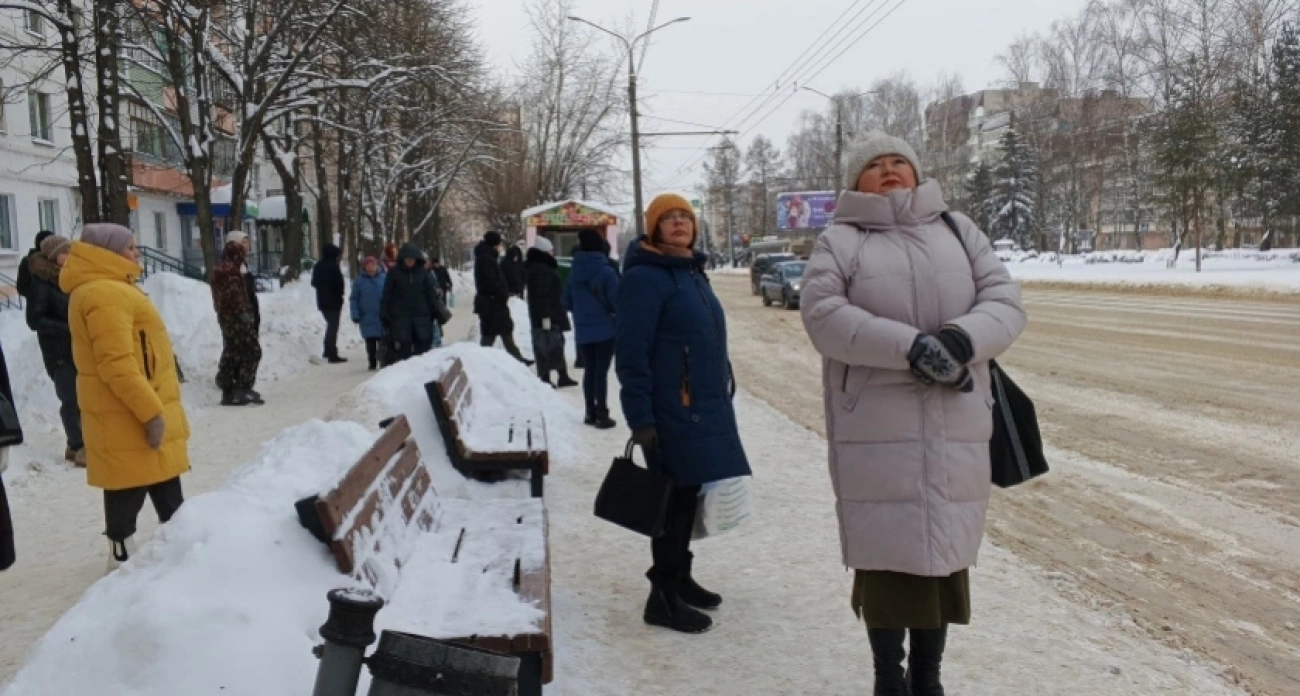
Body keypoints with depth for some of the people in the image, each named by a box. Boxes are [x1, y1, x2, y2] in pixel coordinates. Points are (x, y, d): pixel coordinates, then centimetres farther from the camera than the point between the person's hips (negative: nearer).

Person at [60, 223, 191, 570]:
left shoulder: (111, 288, 17)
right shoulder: (103, 294, -18)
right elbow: (116, 364, -25)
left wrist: (154, 408, 23)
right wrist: (151, 411, -24)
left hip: (135, 411, 10)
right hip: (130, 415, -10)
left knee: (164, 485, 18)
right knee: (129, 492, -2)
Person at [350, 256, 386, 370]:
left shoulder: (384, 278, 0)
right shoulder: (359, 281, 0)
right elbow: (354, 299, 3)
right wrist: (355, 315, -4)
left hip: (382, 317, 0)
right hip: (367, 317, 0)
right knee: (370, 342, 6)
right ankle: (372, 363, 17)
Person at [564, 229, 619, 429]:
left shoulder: (574, 272, 0)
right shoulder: (606, 272, -15)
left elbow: (567, 303, 7)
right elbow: (617, 302, -15)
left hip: (582, 332, 4)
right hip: (605, 330, -4)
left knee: (589, 370, 14)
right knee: (601, 371, 0)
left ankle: (591, 413, 21)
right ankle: (602, 415, 3)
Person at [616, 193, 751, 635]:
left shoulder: (693, 271, 15)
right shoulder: (644, 278, -14)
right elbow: (630, 353, -19)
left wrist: (723, 394, 23)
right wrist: (640, 417, -21)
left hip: (705, 406, 9)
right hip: (673, 411, -9)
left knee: (688, 495, 15)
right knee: (676, 497, -4)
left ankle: (679, 577, 28)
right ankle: (663, 596, 6)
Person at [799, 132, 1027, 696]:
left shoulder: (957, 230, 14)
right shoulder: (840, 241, 3)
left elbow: (1005, 301, 6)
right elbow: (824, 315, -12)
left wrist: (961, 338, -16)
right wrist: (911, 346, -21)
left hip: (955, 429, 3)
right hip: (875, 431, -3)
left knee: (944, 552, 10)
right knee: (886, 553, 3)